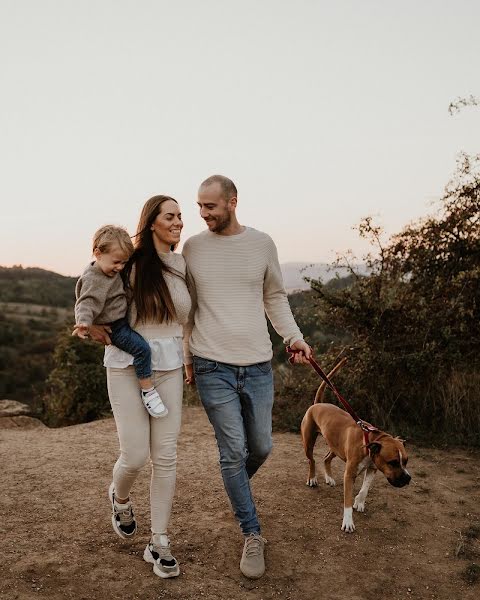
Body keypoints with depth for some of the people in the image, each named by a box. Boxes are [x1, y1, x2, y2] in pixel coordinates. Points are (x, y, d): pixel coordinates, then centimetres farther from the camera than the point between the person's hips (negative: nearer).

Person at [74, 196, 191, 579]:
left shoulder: (183, 265, 6)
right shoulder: (130, 261, -6)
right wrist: (93, 324, -8)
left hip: (169, 365, 3)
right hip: (127, 364, -3)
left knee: (165, 456, 3)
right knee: (135, 456, -3)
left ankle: (159, 543, 18)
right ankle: (120, 497, 34)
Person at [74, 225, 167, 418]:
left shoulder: (110, 270, 6)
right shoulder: (93, 279, -23)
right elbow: (87, 303, -33)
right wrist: (84, 322, -49)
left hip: (123, 320, 11)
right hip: (114, 327, -11)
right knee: (141, 348, -25)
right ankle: (147, 390, -14)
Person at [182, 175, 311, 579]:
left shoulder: (262, 243, 2)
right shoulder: (193, 248, 1)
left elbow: (275, 298, 10)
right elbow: (187, 308, 8)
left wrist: (294, 337, -3)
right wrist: (188, 357, 8)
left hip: (258, 365, 2)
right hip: (213, 367, -1)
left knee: (261, 448, 11)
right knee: (233, 452, 0)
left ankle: (236, 486, 45)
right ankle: (253, 536, 17)